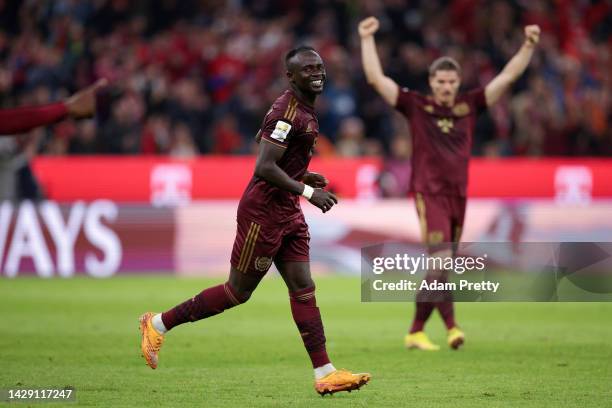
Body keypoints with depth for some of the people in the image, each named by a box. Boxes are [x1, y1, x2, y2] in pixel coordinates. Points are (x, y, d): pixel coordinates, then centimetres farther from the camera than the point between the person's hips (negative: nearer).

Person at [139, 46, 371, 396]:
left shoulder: (304, 108, 12)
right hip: (263, 212, -9)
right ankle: (159, 324, 14)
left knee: (303, 288, 3)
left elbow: (262, 139, 24)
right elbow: (264, 168, -26)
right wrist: (308, 192, -25)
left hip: (287, 213, 9)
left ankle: (325, 374, 1)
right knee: (238, 292, 1)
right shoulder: (288, 113, -20)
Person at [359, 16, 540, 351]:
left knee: (438, 268, 8)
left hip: (458, 196, 4)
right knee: (441, 257, -21)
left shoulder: (469, 106, 10)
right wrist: (367, 39, -5)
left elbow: (507, 77, 11)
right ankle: (451, 326, -29)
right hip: (428, 194, -4)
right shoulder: (416, 106, 2)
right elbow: (376, 78, -1)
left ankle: (415, 332, 18)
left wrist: (529, 45, 4)